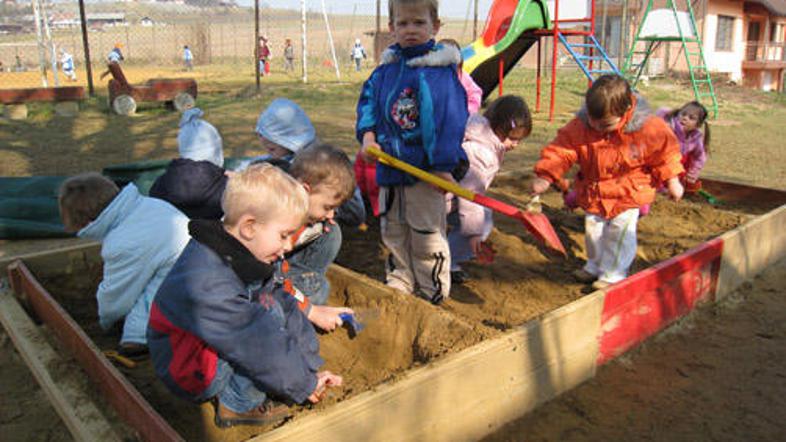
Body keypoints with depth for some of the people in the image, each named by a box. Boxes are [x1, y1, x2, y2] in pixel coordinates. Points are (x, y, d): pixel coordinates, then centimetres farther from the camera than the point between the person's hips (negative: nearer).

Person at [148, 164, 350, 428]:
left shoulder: (235, 254, -7)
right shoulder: (208, 287, -35)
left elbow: (277, 296, -1)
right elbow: (260, 348, -30)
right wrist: (305, 384, -17)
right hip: (188, 372, -9)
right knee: (270, 319, -26)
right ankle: (237, 404, -7)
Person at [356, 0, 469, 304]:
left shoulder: (441, 70, -13)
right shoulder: (386, 68, 6)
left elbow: (450, 119, -17)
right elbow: (368, 100, 13)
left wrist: (444, 164, -21)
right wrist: (367, 134, -4)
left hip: (426, 168, -6)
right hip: (390, 165, 7)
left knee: (427, 236, 4)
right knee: (393, 231, 18)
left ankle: (432, 292, 22)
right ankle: (398, 283, 35)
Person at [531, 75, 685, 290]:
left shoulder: (646, 127, -25)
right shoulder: (579, 126, -21)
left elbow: (665, 151, -10)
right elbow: (561, 149, -22)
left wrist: (672, 180, -4)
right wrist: (545, 176, -34)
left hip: (628, 192, -4)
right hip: (594, 191, 4)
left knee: (620, 231, -4)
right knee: (593, 228, 17)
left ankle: (613, 274, 11)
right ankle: (595, 266, 37)